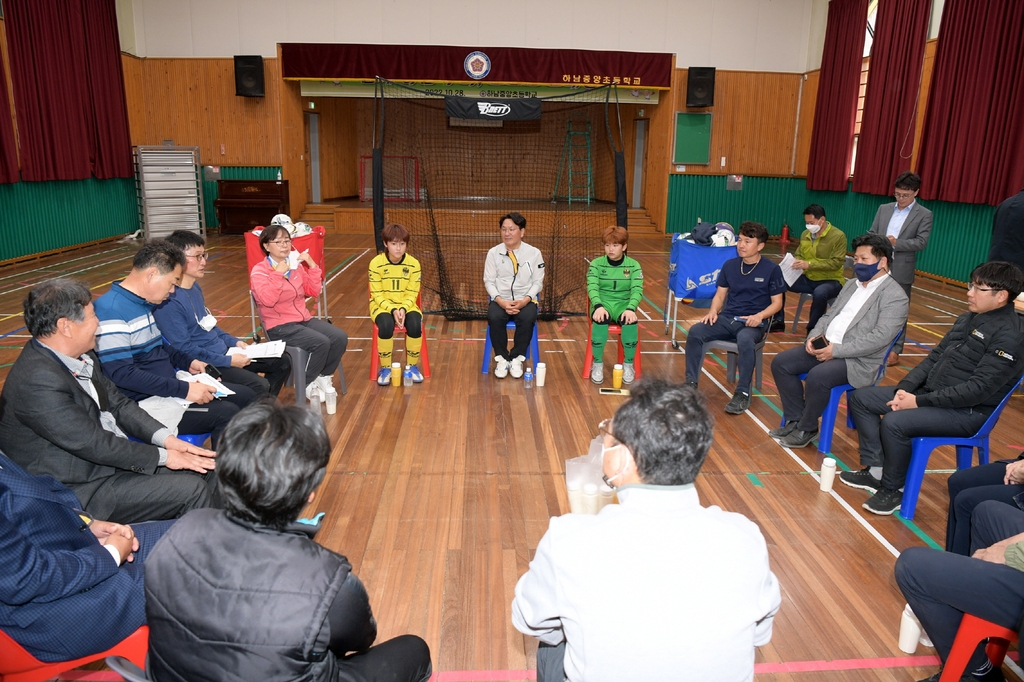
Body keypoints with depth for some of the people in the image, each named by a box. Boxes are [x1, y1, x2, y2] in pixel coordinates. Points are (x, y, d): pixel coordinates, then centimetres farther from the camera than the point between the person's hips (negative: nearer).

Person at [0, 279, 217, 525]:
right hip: (82, 490, -9)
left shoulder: (80, 356, 1)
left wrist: (166, 438, -6)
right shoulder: (37, 381, -26)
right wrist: (163, 456, -17)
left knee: (205, 469, 0)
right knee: (192, 490, -16)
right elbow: (92, 444, -24)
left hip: (114, 455, 9)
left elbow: (117, 403, 8)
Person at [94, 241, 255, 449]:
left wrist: (188, 362, 9)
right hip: (144, 403, -10)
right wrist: (183, 389, -26)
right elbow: (121, 374, -27)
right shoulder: (111, 311, -21)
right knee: (227, 414, -24)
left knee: (246, 396, 7)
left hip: (169, 387, 10)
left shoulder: (144, 303, 9)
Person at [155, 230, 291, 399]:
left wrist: (234, 341, 8)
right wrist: (228, 361, -21)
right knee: (259, 386, -26)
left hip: (222, 352, 10)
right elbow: (184, 350, -24)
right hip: (204, 364, -10)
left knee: (282, 361, 9)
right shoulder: (169, 301, -22)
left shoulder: (195, 288, 9)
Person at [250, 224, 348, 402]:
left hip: (304, 319, 6)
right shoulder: (259, 271, -8)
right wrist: (278, 273, -24)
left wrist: (312, 265, -2)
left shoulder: (296, 265, 10)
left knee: (340, 337, -14)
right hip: (279, 326, -6)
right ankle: (307, 384, -4)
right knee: (321, 342, -27)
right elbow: (267, 300, -23)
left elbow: (314, 291, 8)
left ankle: (324, 376, 7)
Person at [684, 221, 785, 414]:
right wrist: (713, 311, -7)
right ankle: (691, 383, -12)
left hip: (753, 323, -4)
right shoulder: (729, 265, 9)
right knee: (695, 331, -22)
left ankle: (742, 393, -24)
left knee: (744, 340, -39)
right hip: (727, 318, 4)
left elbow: (777, 303, 0)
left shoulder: (772, 270, -2)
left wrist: (760, 315, -20)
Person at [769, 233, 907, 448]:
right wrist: (814, 336, -3)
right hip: (825, 347, 8)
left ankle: (806, 429, -8)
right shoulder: (851, 285, 16)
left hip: (859, 360, -8)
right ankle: (795, 420, 5)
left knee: (817, 376, -33)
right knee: (781, 363, -7)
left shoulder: (895, 296, -9)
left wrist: (836, 350, -22)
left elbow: (880, 337, -20)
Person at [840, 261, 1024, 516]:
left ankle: (892, 489, -7)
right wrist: (906, 387, -4)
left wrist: (919, 401, -22)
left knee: (894, 423, -31)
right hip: (930, 393, 10)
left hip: (967, 412, -9)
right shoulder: (969, 318, 10)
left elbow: (978, 389, -24)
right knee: (861, 398, 3)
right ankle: (875, 469, 8)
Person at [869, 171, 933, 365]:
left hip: (901, 270, -3)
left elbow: (921, 242, -10)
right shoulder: (884, 209, 10)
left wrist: (897, 243, -23)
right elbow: (871, 233, 10)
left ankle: (895, 350, 9)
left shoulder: (924, 215, -2)